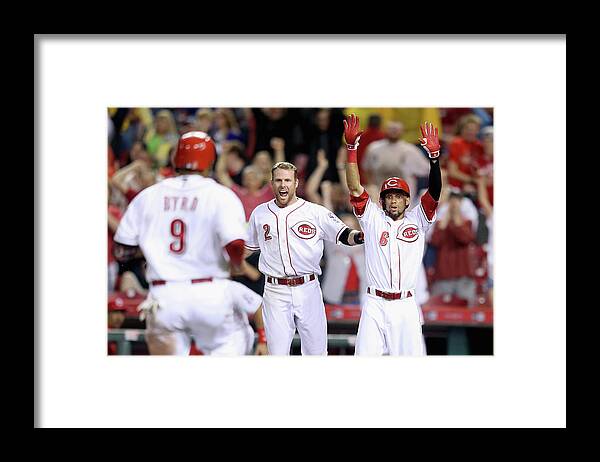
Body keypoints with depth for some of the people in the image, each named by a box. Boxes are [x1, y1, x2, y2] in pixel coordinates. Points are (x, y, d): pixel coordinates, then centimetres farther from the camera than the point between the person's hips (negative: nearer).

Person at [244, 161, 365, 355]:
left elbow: (345, 235, -3)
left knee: (316, 351, 1)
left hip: (308, 290, -1)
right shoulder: (260, 213, 10)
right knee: (277, 354, -1)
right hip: (276, 293, 1)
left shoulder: (315, 212, 1)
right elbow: (248, 247, 23)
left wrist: (360, 235, -23)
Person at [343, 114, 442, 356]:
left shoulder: (417, 220, 8)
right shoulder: (373, 219, 8)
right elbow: (355, 188, -1)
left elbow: (434, 192, -4)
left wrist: (434, 157, -19)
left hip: (405, 306, 0)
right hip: (375, 304, 0)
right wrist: (351, 148, -10)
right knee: (364, 359, -4)